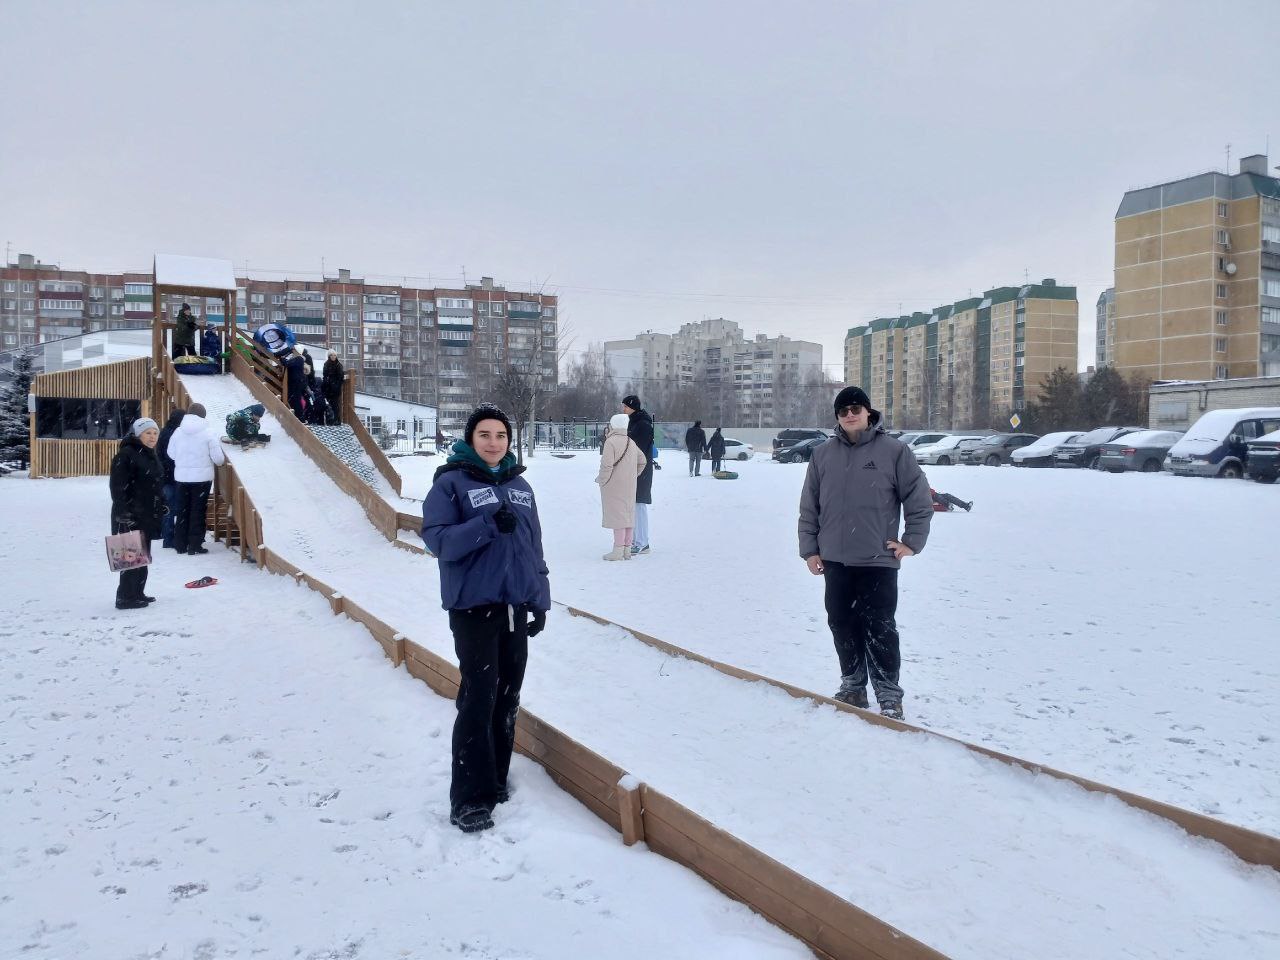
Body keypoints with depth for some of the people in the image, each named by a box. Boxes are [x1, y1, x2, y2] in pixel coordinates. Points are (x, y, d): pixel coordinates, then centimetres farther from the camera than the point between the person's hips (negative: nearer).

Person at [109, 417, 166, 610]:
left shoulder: (151, 455, 15)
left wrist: (161, 506, 21)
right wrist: (126, 513, -23)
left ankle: (137, 593, 24)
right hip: (130, 517, -9)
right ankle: (126, 598, 0)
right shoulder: (126, 455, -13)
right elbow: (118, 487, -19)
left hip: (147, 516, 9)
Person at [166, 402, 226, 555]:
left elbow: (171, 453, 7)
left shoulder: (177, 432, -2)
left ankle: (180, 544, 18)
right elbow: (218, 458, -10)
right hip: (202, 477, -3)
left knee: (182, 510, 13)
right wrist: (221, 461, 13)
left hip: (181, 477, 3)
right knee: (198, 511, 4)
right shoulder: (207, 434, -12)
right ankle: (195, 545, 4)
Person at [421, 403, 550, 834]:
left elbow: (534, 547, 13)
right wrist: (489, 525, -26)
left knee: (507, 698, 12)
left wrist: (540, 600, 11)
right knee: (479, 700, -7)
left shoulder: (520, 486, 10)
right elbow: (436, 538, -16)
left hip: (516, 607, 6)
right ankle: (469, 799, 3)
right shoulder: (451, 482, -6)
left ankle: (495, 779, 27)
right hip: (474, 608, -6)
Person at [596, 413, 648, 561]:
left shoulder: (611, 442, -14)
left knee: (617, 514, -6)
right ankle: (627, 549, 17)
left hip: (614, 485, -7)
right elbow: (642, 461, 20)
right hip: (629, 486, 7)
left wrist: (601, 479, -7)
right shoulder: (631, 442, 11)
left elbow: (607, 465, -21)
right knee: (628, 514, 11)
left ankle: (618, 550, -7)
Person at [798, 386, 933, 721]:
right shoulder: (823, 455, 7)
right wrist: (809, 549, 7)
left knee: (880, 629, -3)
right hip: (835, 561, 4)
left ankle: (889, 697, 6)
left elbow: (920, 499, 0)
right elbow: (809, 508, 10)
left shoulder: (893, 451, -3)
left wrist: (912, 542, -2)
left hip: (878, 560, -4)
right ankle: (852, 687, 26)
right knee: (842, 625, 12)